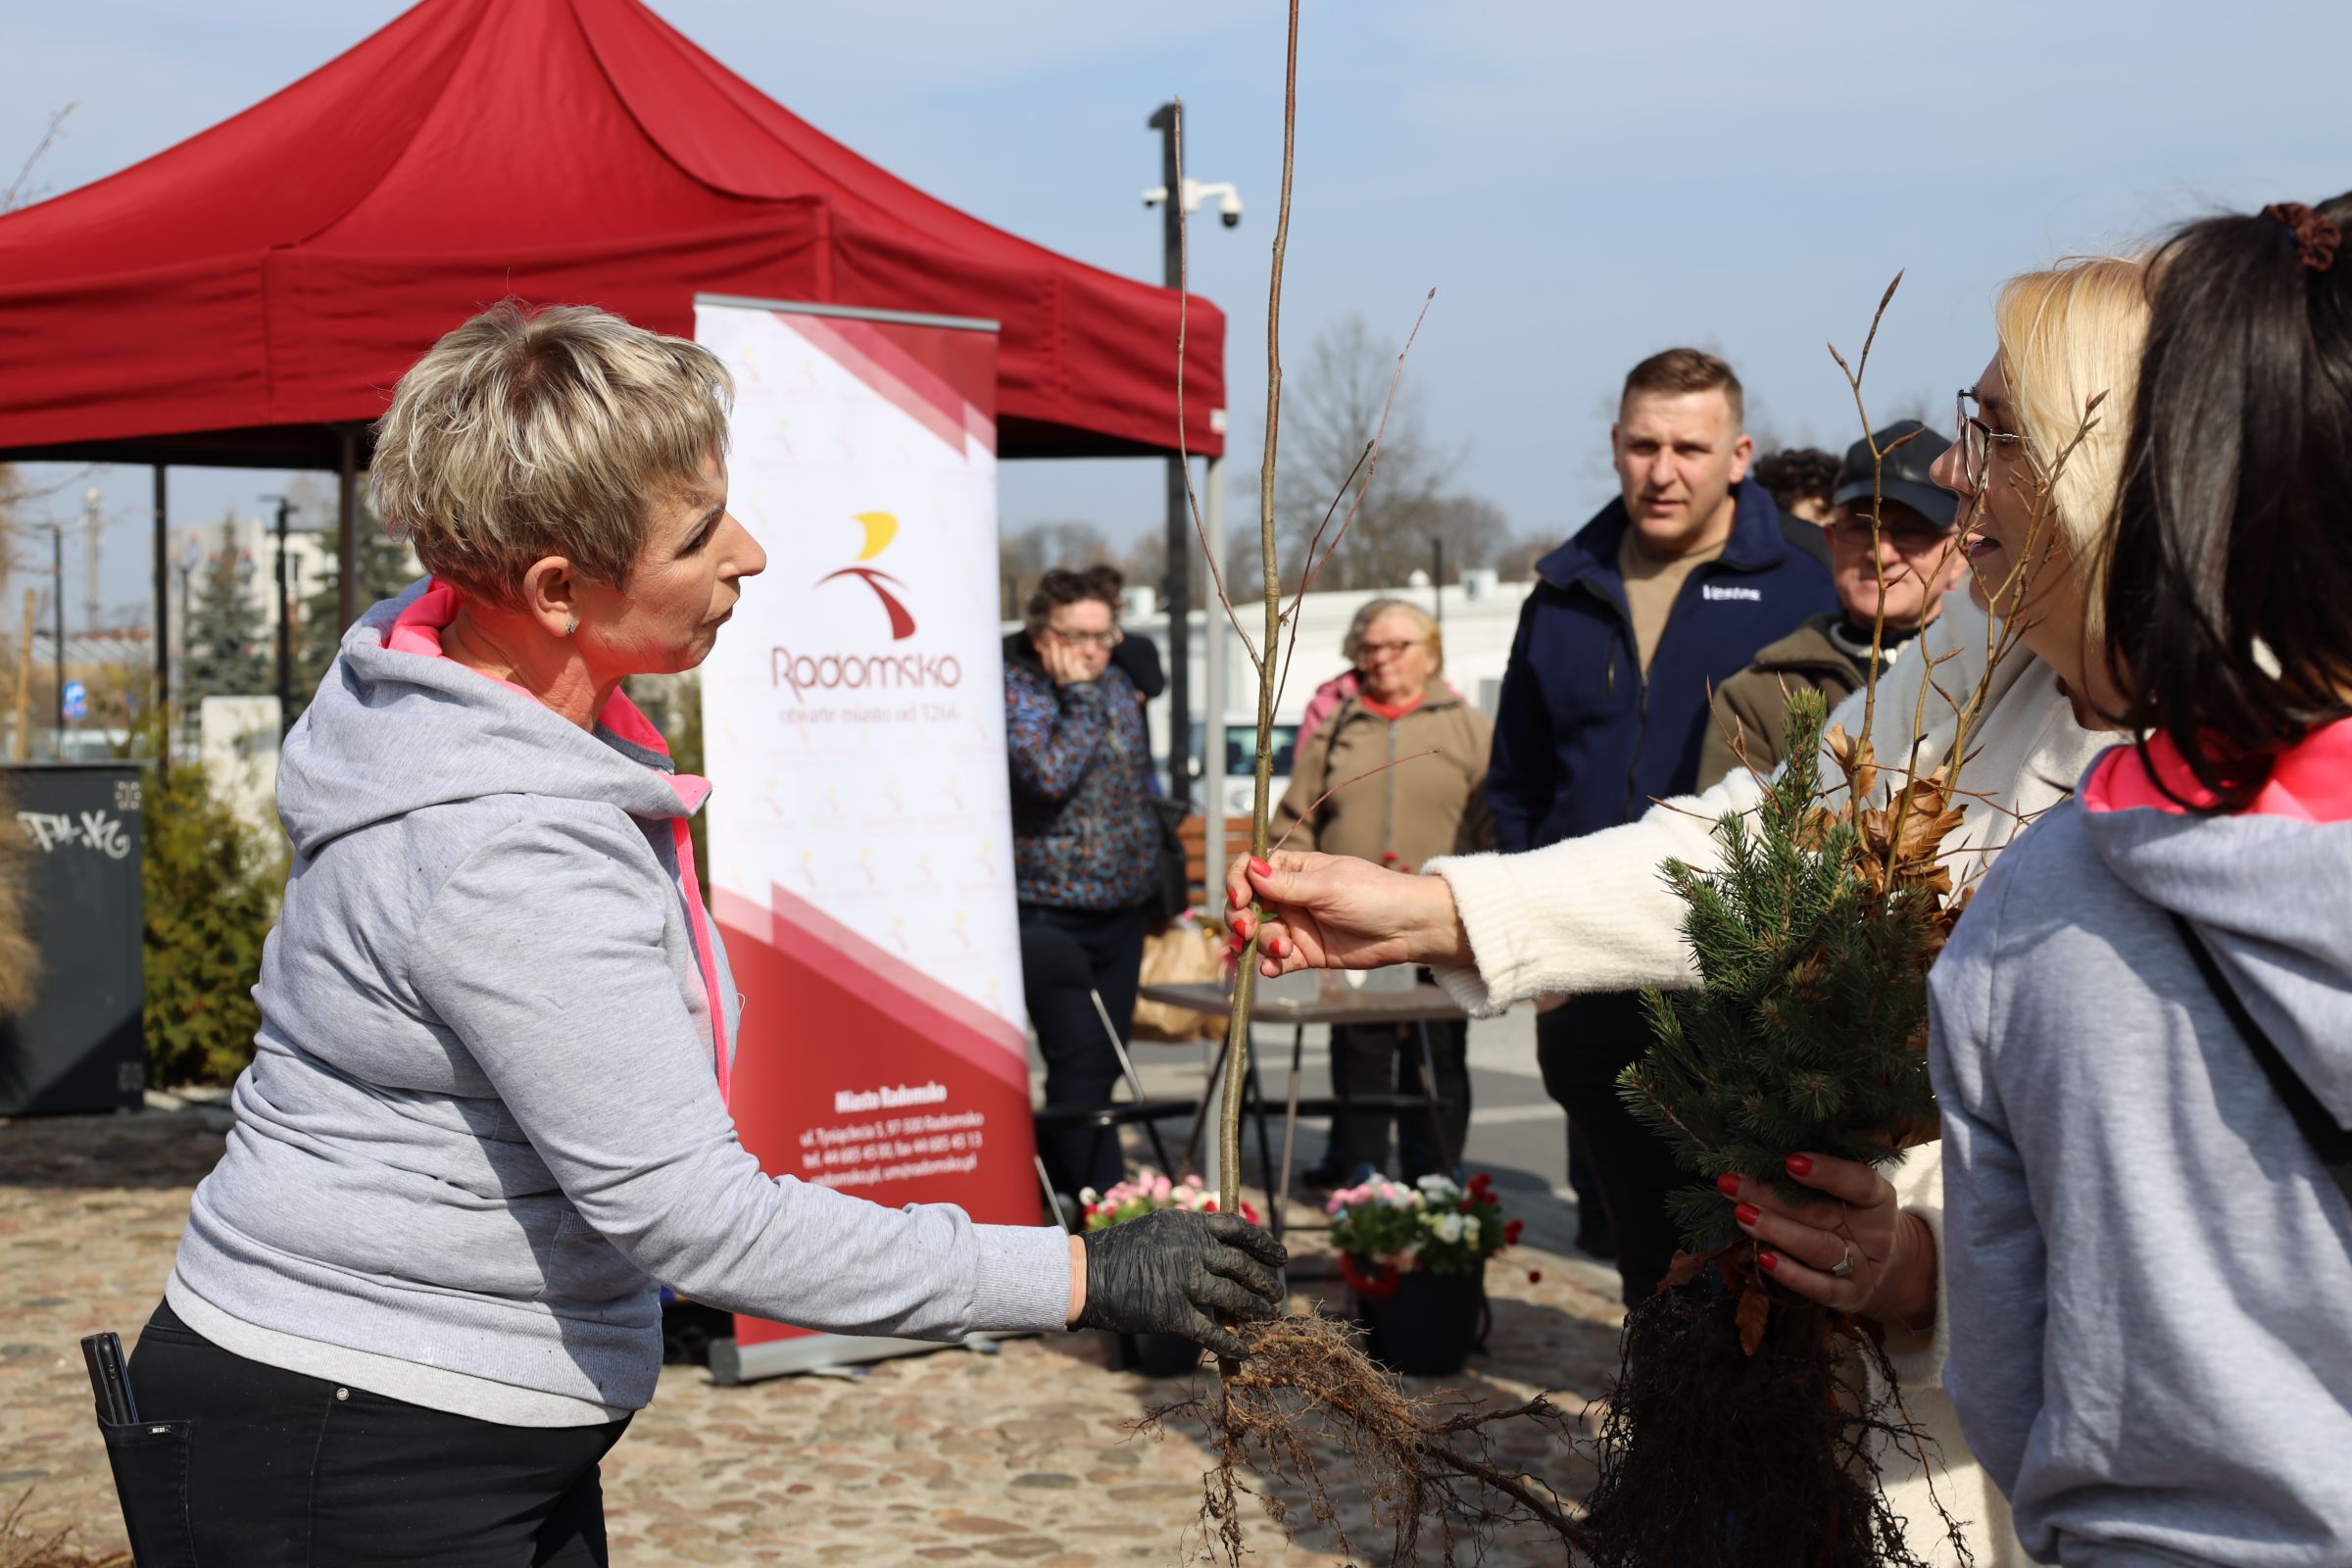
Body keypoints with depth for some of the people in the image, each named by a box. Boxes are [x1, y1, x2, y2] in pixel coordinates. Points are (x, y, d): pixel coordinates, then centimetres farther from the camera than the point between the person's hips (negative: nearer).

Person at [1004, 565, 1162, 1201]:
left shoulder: (1117, 684, 11)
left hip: (1122, 906, 7)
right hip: (1051, 912, -7)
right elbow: (1049, 777, -26)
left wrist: (1151, 872, 20)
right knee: (1079, 1064, -12)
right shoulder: (1014, 689, -10)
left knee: (1100, 1066, 9)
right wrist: (1080, 696, -19)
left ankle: (1063, 1191, 18)